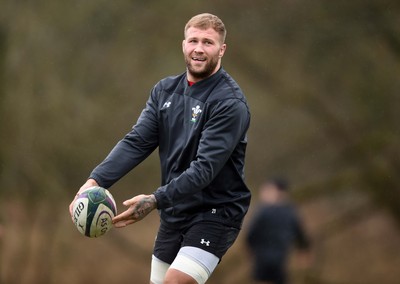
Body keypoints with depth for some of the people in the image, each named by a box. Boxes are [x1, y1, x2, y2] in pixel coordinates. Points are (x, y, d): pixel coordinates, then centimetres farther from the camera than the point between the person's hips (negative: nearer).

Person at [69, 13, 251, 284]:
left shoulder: (230, 102, -16)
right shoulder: (165, 90, 5)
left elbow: (205, 167, -24)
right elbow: (136, 142, -3)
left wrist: (156, 200, -32)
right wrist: (96, 180, -18)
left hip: (216, 213, -7)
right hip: (174, 212, 7)